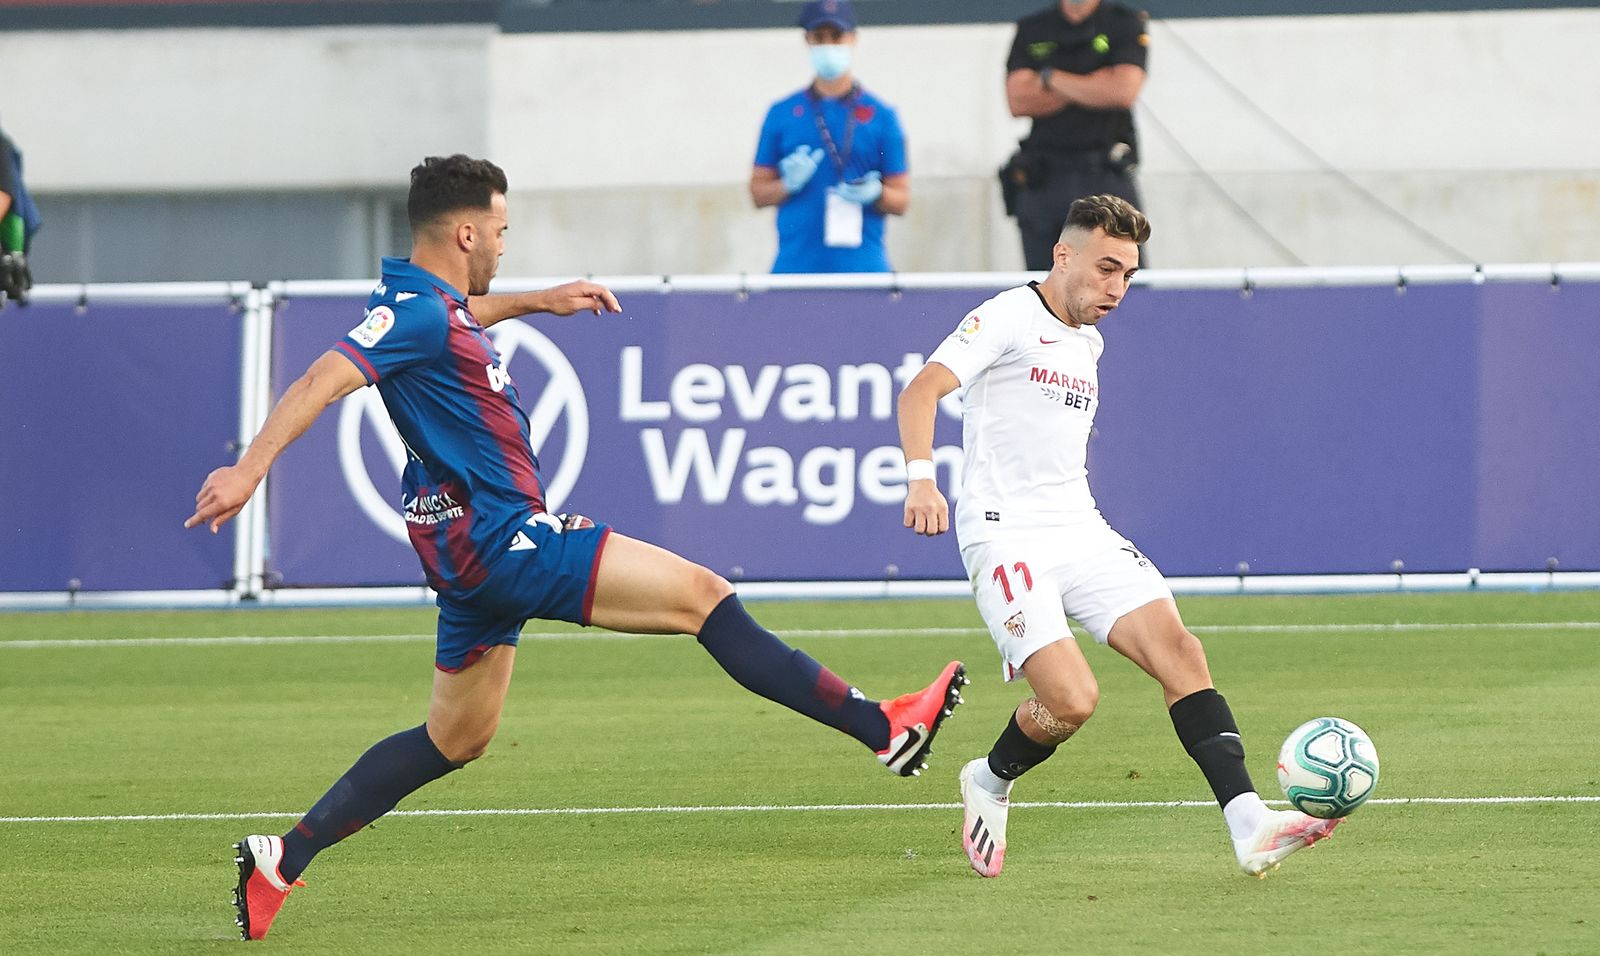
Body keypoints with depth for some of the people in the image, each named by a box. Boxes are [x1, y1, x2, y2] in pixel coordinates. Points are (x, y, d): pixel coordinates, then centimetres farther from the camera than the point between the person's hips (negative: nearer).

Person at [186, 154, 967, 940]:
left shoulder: (429, 302, 13)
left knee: (456, 740, 19)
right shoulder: (419, 313, -18)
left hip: (477, 549, 11)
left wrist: (536, 301, 42)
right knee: (701, 595, -10)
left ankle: (281, 861, 15)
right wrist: (250, 468, -42)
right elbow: (324, 379, -30)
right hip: (499, 539, -11)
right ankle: (881, 727, -11)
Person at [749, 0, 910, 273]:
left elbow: (901, 201, 7)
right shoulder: (782, 114, 10)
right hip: (795, 268, 1)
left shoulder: (880, 115, 7)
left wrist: (874, 193, -15)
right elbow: (758, 194, 10)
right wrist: (789, 184, -10)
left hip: (863, 268, -1)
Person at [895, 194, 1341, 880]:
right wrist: (921, 478, -34)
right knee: (1073, 700, -20)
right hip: (1006, 535, -7)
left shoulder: (1089, 342, 20)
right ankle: (990, 784, 13)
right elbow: (921, 390, -18)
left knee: (1178, 649, -13)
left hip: (1082, 533, 7)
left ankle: (1249, 827, -22)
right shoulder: (1008, 317, -5)